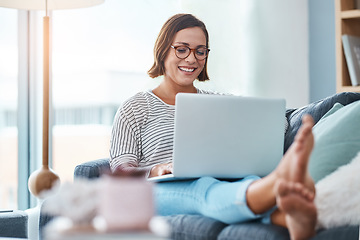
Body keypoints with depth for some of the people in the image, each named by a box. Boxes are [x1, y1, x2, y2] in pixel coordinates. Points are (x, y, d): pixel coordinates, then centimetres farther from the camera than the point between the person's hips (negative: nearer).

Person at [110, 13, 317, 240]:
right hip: (163, 192, -3)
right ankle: (281, 184, -74)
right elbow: (121, 170, 6)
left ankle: (291, 215, -72)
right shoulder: (135, 108, 17)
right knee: (204, 188, -41)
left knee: (250, 181, -35)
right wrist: (155, 171, -18)